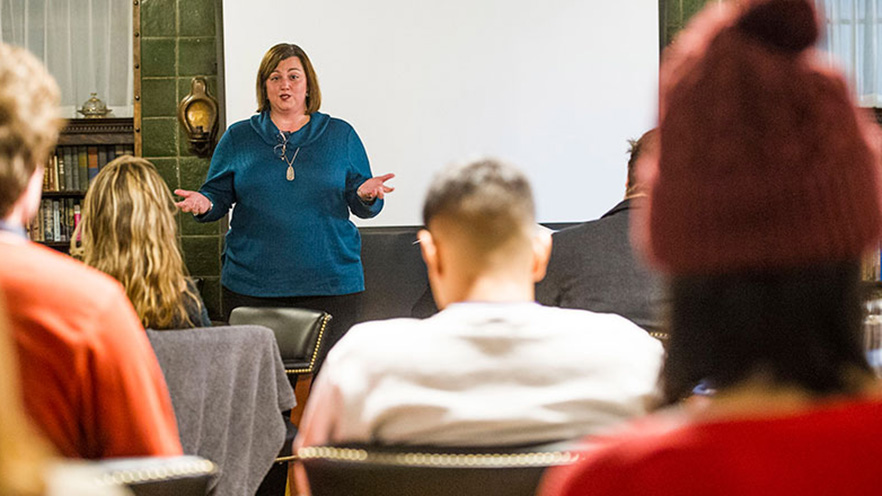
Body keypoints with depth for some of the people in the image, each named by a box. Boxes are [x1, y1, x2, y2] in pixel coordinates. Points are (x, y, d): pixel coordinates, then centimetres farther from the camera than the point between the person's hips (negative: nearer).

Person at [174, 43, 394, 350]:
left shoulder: (340, 135, 10)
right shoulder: (238, 137, 11)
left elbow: (363, 207, 9)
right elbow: (219, 196, 10)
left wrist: (366, 195, -14)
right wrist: (204, 204, -11)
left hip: (330, 285, 0)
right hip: (251, 287, 0)